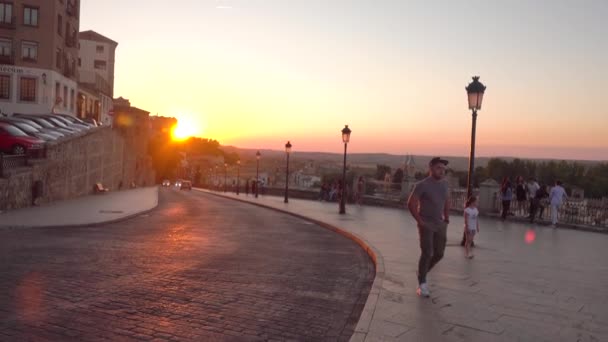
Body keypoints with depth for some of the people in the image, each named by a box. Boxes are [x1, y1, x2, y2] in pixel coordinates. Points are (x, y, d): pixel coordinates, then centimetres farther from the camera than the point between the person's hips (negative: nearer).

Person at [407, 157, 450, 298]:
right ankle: (422, 284, -2)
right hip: (426, 224, -6)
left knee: (439, 254, 9)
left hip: (440, 224, 6)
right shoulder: (422, 185, -14)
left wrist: (446, 219, 12)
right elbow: (411, 204, -13)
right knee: (427, 253, -12)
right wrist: (419, 221, -13)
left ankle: (422, 273, 33)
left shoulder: (444, 183, 6)